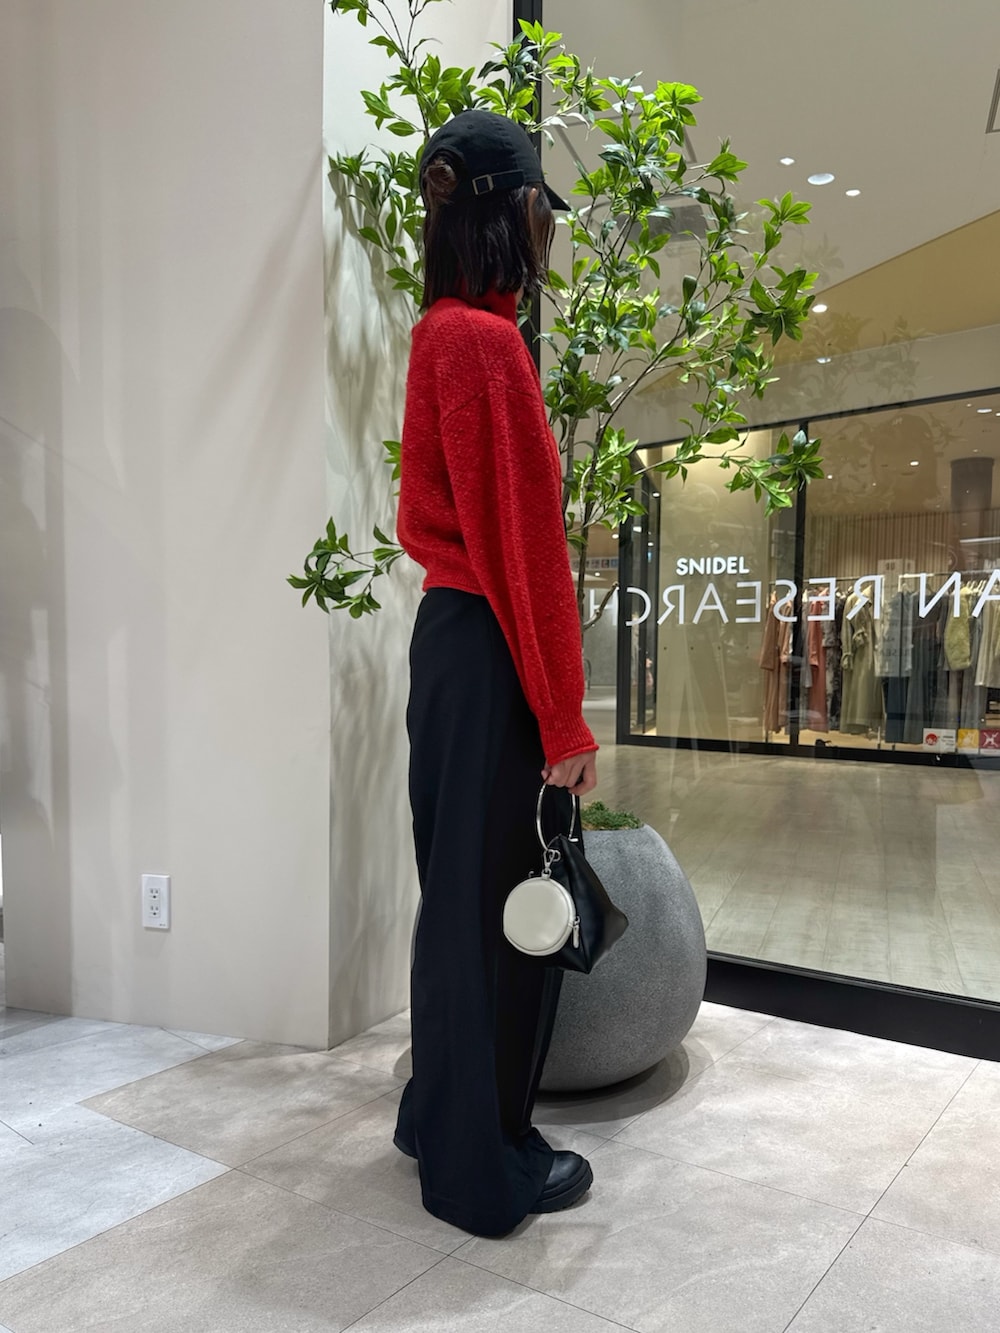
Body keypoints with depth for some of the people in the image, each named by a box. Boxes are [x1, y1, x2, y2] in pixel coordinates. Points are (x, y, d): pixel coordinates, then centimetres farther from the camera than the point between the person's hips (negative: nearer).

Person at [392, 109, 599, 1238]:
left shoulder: (443, 333, 16)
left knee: (460, 891, 19)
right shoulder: (483, 340, -14)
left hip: (451, 639, 10)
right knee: (493, 902, 2)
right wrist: (566, 720, -15)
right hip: (490, 654, -10)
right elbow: (520, 542, -19)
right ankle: (488, 1166, 22)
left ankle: (441, 1114, 37)